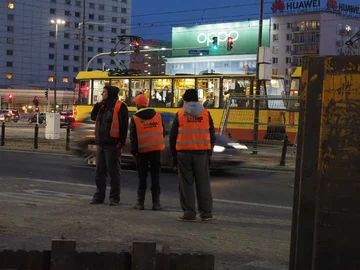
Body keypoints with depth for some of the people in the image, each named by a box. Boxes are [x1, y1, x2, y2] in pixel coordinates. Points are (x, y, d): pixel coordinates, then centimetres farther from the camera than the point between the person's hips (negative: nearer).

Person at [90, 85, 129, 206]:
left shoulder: (120, 106, -9)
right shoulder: (103, 106, 17)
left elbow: (124, 125, -14)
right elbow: (93, 117, 19)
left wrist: (121, 143, -19)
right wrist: (98, 104, 7)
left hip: (112, 144, -8)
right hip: (101, 144, 8)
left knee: (113, 171, -1)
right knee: (99, 172, 11)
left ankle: (114, 198, 5)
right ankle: (99, 196, 20)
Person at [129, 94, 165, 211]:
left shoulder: (135, 118, -6)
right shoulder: (158, 116, 2)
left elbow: (133, 137, -6)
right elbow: (163, 132, 7)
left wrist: (134, 151, 0)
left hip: (142, 150, -2)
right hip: (156, 149, 2)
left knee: (142, 176, 7)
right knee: (155, 176, 7)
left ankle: (140, 202, 7)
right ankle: (156, 202, 5)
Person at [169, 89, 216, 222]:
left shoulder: (180, 114, 1)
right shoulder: (206, 113, 5)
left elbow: (172, 136, 4)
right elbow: (212, 135, 7)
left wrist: (174, 155, 12)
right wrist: (209, 153, 13)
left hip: (184, 153, -1)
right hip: (201, 152, 1)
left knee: (186, 183, 4)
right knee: (203, 182, 8)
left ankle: (189, 213, 2)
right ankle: (206, 213, 11)